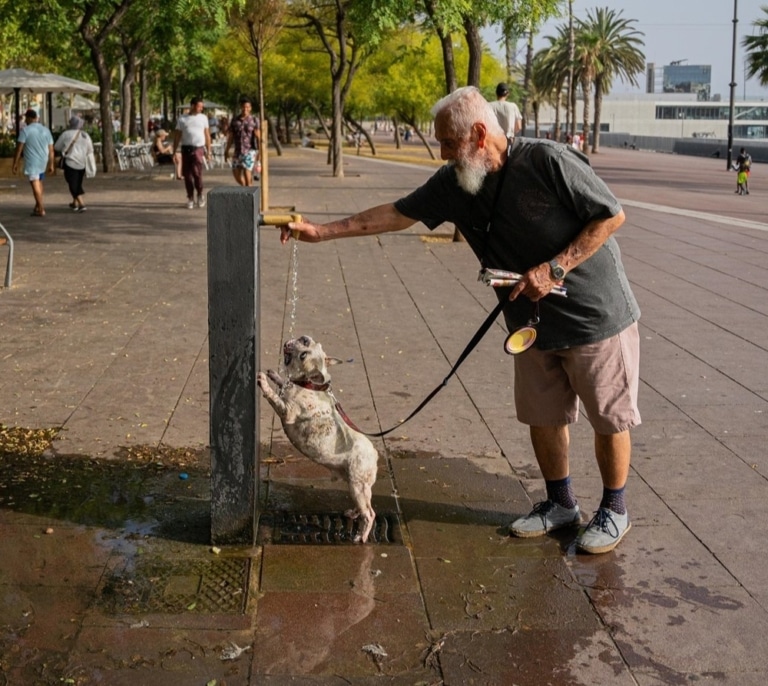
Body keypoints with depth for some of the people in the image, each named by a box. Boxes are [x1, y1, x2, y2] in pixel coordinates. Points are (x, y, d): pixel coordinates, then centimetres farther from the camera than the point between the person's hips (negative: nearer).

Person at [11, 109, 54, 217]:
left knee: (35, 184, -5)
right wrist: (51, 164, 13)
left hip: (31, 162, -6)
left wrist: (15, 163, -5)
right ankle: (38, 205, 27)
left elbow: (19, 148, -11)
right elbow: (51, 149, 7)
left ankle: (41, 209, -9)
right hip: (43, 162, 6)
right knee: (39, 182, 21)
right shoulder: (46, 130, 7)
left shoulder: (25, 130, -9)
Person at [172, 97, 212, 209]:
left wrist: (208, 151, 8)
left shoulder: (203, 118, 9)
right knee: (187, 175, 3)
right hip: (186, 149, 1)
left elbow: (207, 135, 12)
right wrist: (175, 152, 2)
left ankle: (200, 194, 8)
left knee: (197, 173, -14)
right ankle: (190, 198, 15)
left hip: (198, 149, -1)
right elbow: (177, 136, 8)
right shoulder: (182, 119, 7)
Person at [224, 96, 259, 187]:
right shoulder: (235, 120, 5)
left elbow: (258, 137, -8)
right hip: (238, 151, 4)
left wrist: (259, 151, -16)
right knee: (236, 173, 9)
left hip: (250, 150, -4)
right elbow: (230, 137, 11)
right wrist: (226, 151, 11)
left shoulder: (254, 120, -4)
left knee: (247, 173, -12)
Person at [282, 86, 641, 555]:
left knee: (610, 418, 5)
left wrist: (555, 268, -24)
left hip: (596, 313, -6)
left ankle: (614, 512, 23)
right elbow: (397, 214, 3)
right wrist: (322, 231, -1)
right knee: (542, 416, 14)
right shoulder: (454, 184, -3)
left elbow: (612, 216, -17)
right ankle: (560, 504, 33)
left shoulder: (549, 161, -22)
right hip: (533, 321, 6)